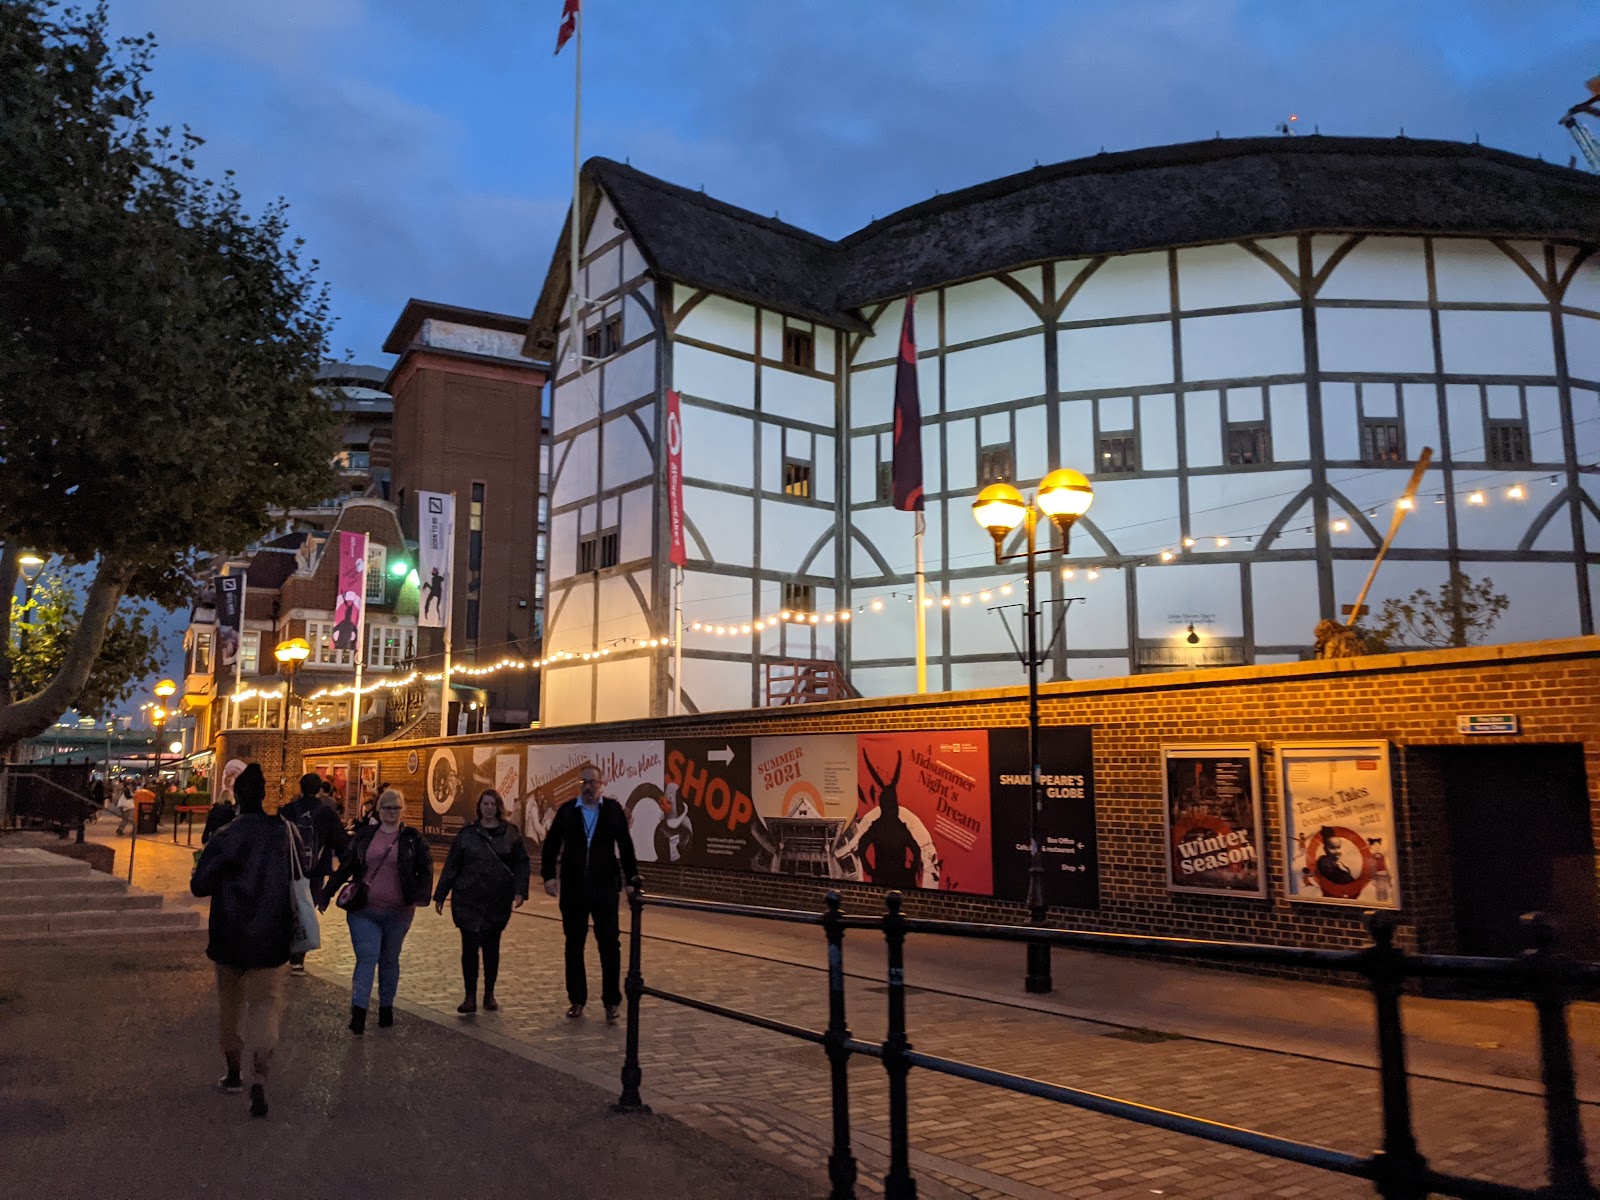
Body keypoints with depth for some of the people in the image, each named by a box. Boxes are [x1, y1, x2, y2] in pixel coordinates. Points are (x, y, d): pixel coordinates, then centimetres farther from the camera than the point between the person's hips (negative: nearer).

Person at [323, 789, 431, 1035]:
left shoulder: (412, 839, 1)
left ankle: (386, 1007, 26)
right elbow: (345, 867, 11)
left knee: (390, 960, 12)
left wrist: (421, 896, -15)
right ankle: (358, 1011, -12)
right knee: (367, 957, -10)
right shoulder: (364, 836, 5)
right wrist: (326, 895, 11)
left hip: (398, 913, 0)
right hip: (364, 910, 0)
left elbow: (426, 870, 1)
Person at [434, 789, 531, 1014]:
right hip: (468, 900, -1)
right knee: (470, 945, -5)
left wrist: (520, 891, -9)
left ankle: (489, 994, 22)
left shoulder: (511, 833, 3)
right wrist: (440, 895, 6)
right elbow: (451, 865, 6)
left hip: (498, 901, 1)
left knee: (491, 946, 10)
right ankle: (470, 997, 3)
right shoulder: (467, 833, 3)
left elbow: (522, 864, 3)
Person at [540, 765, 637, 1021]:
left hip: (605, 888, -1)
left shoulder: (613, 810, -1)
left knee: (610, 945, 0)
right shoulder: (566, 811, 1)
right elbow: (551, 845, 4)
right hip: (573, 889, 1)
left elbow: (626, 847, 2)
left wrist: (630, 880, 0)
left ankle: (611, 1001, 10)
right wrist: (548, 875, -5)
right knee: (574, 945, 10)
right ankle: (577, 1000, 22)